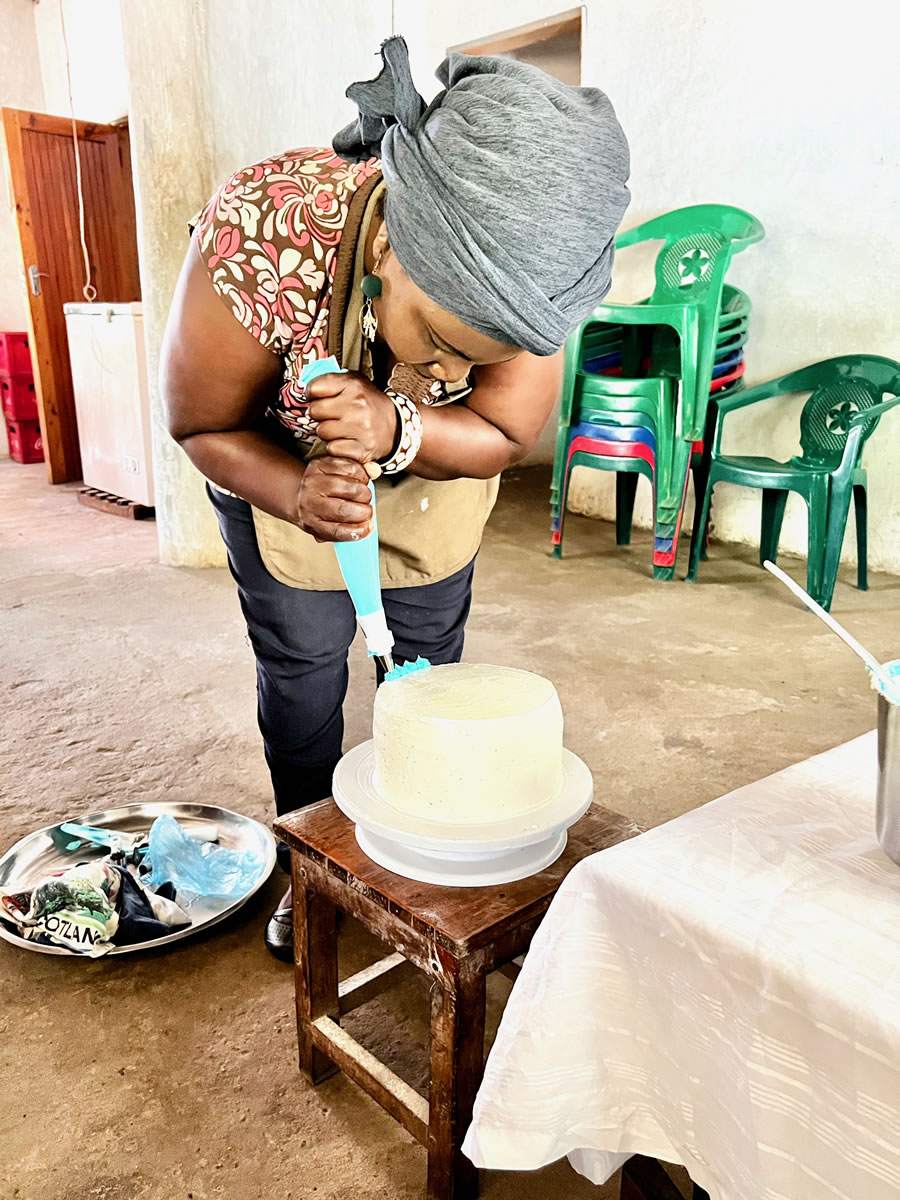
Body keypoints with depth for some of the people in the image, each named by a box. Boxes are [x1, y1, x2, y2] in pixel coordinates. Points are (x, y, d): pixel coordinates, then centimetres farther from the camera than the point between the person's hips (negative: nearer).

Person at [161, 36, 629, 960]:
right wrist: (300, 494, -44)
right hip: (274, 465, -1)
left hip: (431, 465, 2)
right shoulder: (258, 237, -39)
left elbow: (506, 434, -20)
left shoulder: (517, 274, -34)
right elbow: (201, 426, -23)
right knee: (302, 665, 2)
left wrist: (398, 431, -41)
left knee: (429, 660, 10)